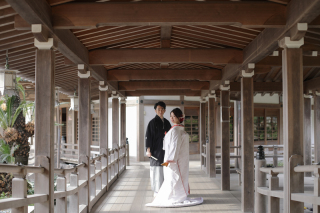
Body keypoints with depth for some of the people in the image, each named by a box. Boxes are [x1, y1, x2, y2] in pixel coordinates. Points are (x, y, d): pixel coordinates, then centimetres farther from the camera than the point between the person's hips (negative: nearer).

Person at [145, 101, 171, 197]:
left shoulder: (167, 123, 12)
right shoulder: (152, 122, -5)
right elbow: (148, 136, -9)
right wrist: (148, 150, -17)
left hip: (165, 149, 6)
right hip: (156, 150, -6)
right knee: (157, 171, -4)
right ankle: (157, 191, 3)